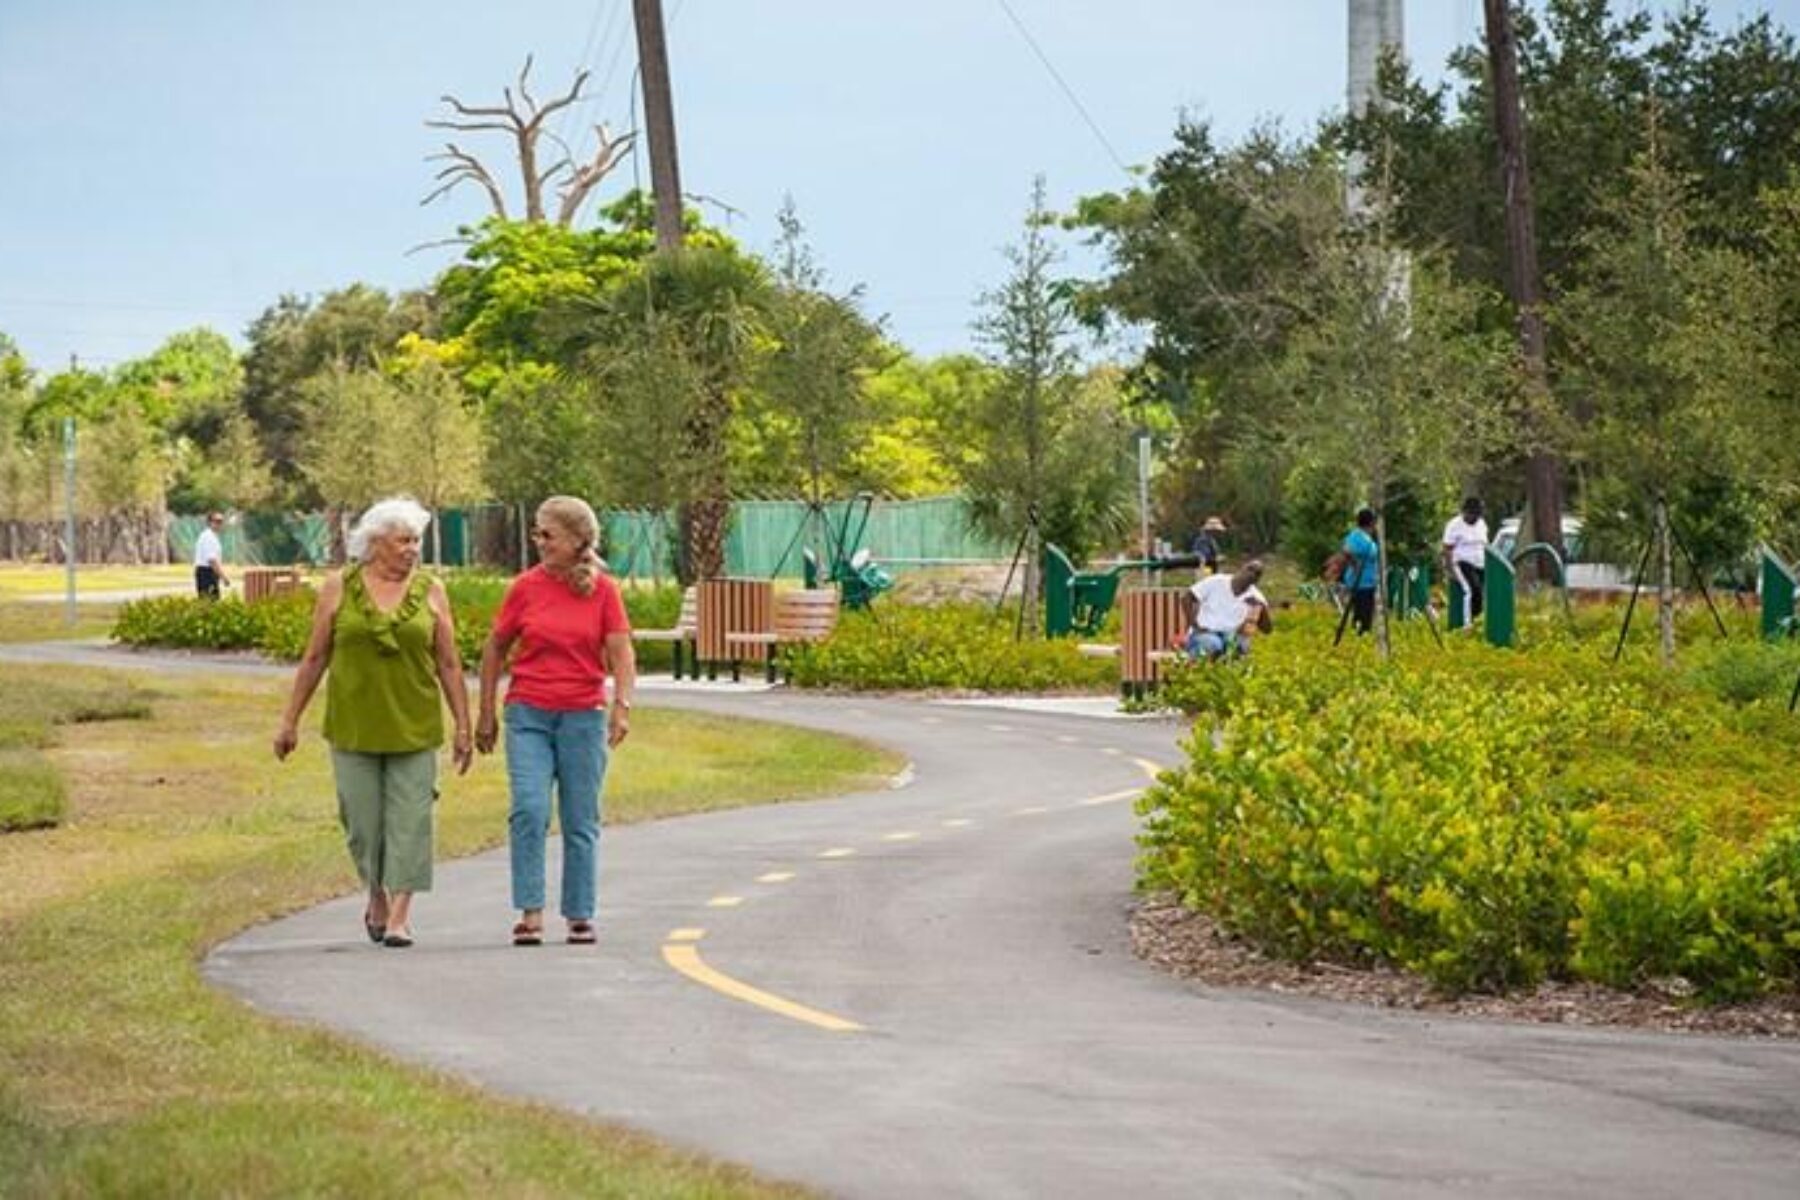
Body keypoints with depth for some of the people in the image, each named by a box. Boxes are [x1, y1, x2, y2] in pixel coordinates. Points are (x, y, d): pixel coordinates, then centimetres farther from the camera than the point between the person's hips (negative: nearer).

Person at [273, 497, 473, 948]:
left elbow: (449, 665, 5)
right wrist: (290, 720, 6)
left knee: (409, 821, -4)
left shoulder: (430, 592, 3)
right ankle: (376, 895, 28)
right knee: (362, 821, 4)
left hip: (413, 729, 0)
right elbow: (315, 658, 6)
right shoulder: (339, 588, 1)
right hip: (354, 726, 0)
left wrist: (463, 727, 2)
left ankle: (400, 913, -1)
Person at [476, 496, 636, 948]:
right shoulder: (526, 586, 1)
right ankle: (530, 914, -9)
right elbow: (495, 649, 10)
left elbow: (621, 653, -3)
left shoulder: (603, 590, -1)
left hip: (583, 716, 0)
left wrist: (622, 705, -18)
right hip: (528, 714, 0)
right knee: (529, 810, -14)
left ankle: (580, 916, 16)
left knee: (581, 822, 6)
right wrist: (486, 713, 9)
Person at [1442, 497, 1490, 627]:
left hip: (1480, 565, 8)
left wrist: (1488, 566, 14)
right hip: (1462, 563, -8)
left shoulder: (1481, 524, 14)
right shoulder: (1455, 525, -7)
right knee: (1472, 590, -30)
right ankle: (1467, 624, -29)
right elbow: (1447, 550, -10)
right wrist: (1449, 570, -19)